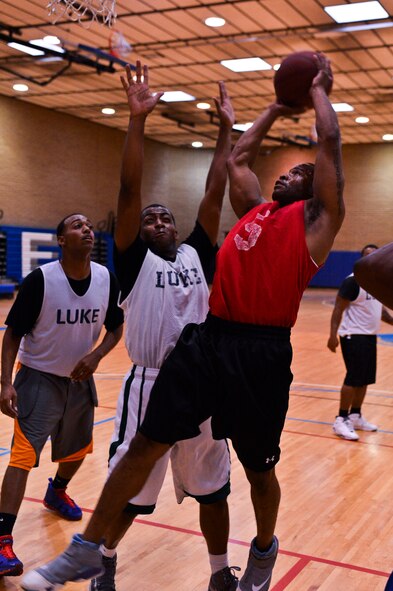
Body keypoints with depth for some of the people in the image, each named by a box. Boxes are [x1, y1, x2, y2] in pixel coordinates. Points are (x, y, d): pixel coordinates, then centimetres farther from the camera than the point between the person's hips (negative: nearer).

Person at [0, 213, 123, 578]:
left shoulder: (106, 279, -10)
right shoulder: (40, 280, -21)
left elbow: (115, 329, 3)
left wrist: (95, 356, -16)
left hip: (80, 379, 5)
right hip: (39, 379, -5)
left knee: (77, 450, 22)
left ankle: (56, 493, 52)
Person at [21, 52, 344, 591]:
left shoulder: (316, 218, 4)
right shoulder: (255, 208, 19)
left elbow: (331, 142, 1)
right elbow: (237, 157, 31)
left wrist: (318, 91, 17)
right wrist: (276, 109, 39)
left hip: (262, 352, -5)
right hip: (208, 338, 5)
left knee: (259, 468, 12)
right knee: (145, 445, 4)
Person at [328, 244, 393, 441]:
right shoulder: (353, 281, -15)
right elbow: (338, 308, -17)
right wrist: (333, 335, -25)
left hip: (370, 335, 8)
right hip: (353, 335, -8)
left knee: (365, 379, 12)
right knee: (354, 378, -10)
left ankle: (355, 416, 23)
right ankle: (341, 420, -2)